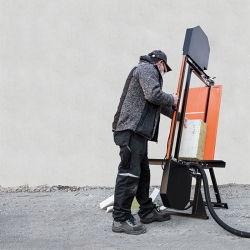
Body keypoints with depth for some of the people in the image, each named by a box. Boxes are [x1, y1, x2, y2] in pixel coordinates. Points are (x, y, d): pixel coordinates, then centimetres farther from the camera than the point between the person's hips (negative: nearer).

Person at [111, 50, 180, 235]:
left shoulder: (147, 71, 31)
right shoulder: (147, 68, -1)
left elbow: (157, 104, 33)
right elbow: (154, 95, -17)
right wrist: (172, 99, 0)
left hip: (137, 129, 11)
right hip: (132, 128, -11)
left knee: (142, 172, 14)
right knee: (129, 172, -11)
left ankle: (147, 211, 24)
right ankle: (120, 219, -8)